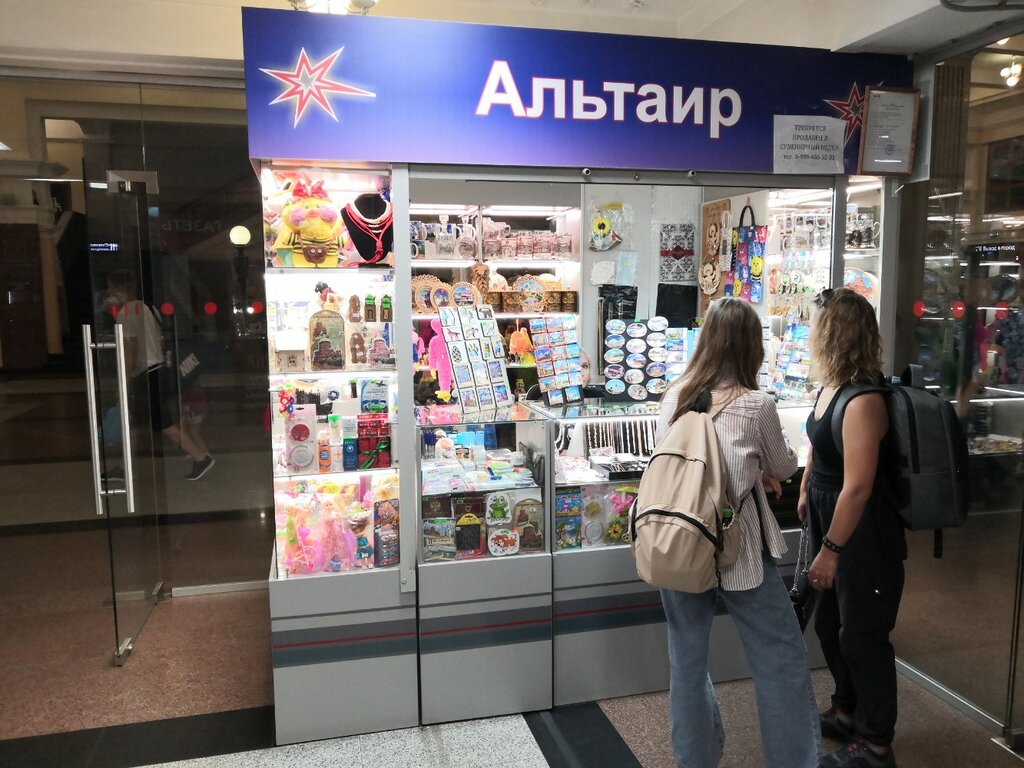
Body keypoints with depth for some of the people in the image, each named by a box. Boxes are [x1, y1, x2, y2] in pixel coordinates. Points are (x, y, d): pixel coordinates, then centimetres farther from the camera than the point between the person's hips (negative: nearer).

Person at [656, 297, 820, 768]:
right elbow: (783, 469, 5)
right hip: (736, 546, -4)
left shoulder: (673, 398, 1)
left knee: (686, 660, 15)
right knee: (781, 658, 12)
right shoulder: (756, 405, -11)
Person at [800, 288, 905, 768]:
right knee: (830, 622, 21)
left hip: (862, 534, -9)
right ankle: (848, 711, 43)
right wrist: (806, 492, 23)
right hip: (830, 520, 9)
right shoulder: (830, 387, 1)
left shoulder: (862, 402, -27)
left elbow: (857, 487, -28)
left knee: (861, 634, 5)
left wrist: (830, 550, -23)